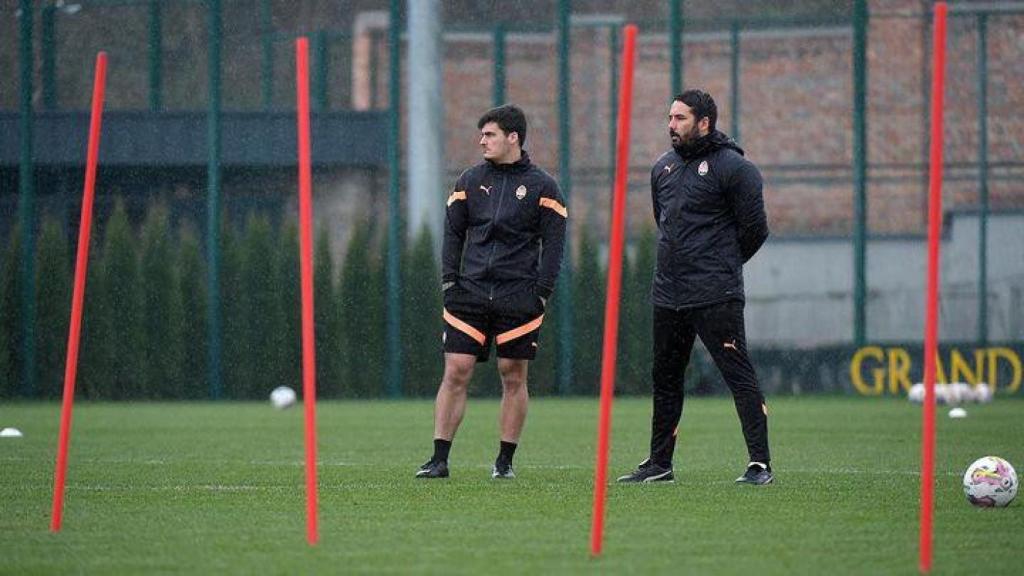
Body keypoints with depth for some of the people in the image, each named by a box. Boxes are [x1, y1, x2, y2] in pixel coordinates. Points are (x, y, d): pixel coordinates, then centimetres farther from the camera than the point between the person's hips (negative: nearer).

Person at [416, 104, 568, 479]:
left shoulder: (542, 187, 3)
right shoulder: (470, 181, 10)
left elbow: (553, 243, 2)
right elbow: (453, 232, 12)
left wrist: (541, 293, -6)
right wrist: (449, 279, 1)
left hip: (518, 296, -2)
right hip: (470, 293, 2)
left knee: (513, 377, 2)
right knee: (455, 373, -4)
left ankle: (505, 461, 11)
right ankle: (440, 459, -3)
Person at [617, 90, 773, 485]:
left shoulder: (732, 167, -9)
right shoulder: (663, 167, 14)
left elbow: (755, 229, -6)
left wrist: (721, 266, 6)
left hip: (715, 297, -8)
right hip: (668, 294, 8)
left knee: (740, 376, -9)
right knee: (665, 379, 13)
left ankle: (759, 464, -10)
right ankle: (659, 464, 23)